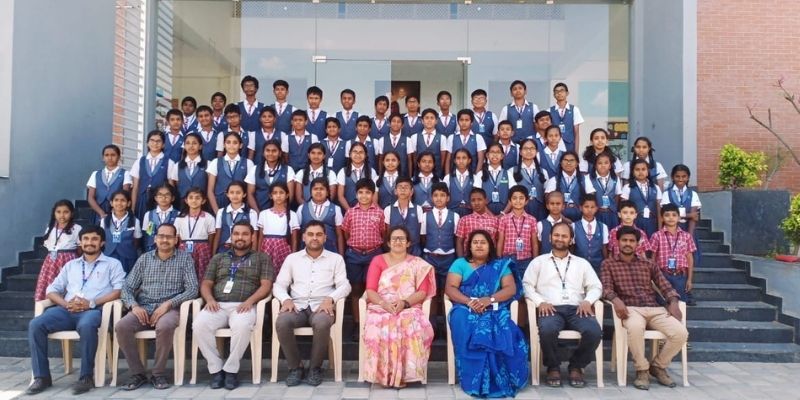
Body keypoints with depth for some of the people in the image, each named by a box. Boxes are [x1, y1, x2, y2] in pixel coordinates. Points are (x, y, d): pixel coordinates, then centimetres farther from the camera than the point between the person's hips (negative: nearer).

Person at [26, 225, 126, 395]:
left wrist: (92, 303, -14)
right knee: (36, 324, -22)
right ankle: (42, 376, -12)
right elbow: (51, 290, 19)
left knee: (86, 326, -38)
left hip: (94, 310, -4)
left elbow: (119, 290, -2)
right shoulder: (70, 265, 27)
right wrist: (67, 304, -4)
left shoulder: (112, 264, 13)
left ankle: (87, 376, -25)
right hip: (67, 310, 5)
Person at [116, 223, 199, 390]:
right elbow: (127, 287, 10)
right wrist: (134, 306, -11)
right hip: (143, 308, 3)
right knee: (121, 327, -26)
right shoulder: (144, 258, 14)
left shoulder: (185, 258, 5)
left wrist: (169, 303, -17)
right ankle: (137, 373, -9)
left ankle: (158, 373, -13)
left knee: (165, 327, -36)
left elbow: (192, 289, -4)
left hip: (169, 308, -3)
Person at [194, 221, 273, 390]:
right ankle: (216, 369, -13)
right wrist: (210, 299, -5)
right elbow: (206, 284, 18)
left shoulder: (262, 258, 15)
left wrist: (250, 301, -14)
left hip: (243, 306, -3)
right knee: (199, 325, -29)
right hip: (218, 305, 3)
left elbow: (266, 285, 3)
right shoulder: (218, 258, 25)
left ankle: (231, 369, -17)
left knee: (242, 326, -37)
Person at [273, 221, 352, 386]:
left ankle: (315, 367, -11)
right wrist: (286, 299, -11)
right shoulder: (292, 258, 16)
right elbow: (278, 285, 11)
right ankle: (295, 367, -9)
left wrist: (330, 299, -18)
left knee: (322, 323, -37)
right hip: (298, 306, 2)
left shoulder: (336, 258, 11)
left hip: (322, 306, -2)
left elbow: (344, 285, 2)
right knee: (281, 322, -31)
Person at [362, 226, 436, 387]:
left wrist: (405, 303, -16)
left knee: (412, 328, -34)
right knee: (380, 328, -34)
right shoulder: (378, 261, 12)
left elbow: (422, 292, 2)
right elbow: (370, 291, 3)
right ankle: (384, 374, -19)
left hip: (409, 308, 0)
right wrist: (384, 303, -16)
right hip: (381, 307, 0)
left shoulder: (418, 264, 13)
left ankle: (403, 374, -21)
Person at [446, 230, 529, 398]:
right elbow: (450, 288, 3)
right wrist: (469, 301, -15)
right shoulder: (460, 264, 16)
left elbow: (511, 288, 5)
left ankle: (496, 380, -23)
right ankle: (475, 380, -27)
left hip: (494, 311, 1)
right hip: (466, 309, 0)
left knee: (496, 332, -35)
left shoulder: (500, 265, 18)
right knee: (466, 328, -36)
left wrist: (490, 299, -14)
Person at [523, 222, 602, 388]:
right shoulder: (538, 261, 16)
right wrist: (540, 302, -11)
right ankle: (553, 367, -7)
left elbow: (596, 286, 15)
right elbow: (527, 285, 7)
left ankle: (576, 366, -2)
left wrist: (587, 301, -6)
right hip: (551, 308, -2)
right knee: (547, 330, -37)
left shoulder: (582, 263, 22)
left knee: (594, 331, -30)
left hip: (576, 308, 2)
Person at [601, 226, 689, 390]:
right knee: (635, 328, -40)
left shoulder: (649, 265, 21)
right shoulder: (609, 264, 12)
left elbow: (666, 286, 14)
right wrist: (616, 299, -24)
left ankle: (658, 366, 5)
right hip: (631, 309, -4)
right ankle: (642, 370, -15)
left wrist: (673, 302, -7)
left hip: (655, 309, 4)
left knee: (681, 333, -22)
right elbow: (606, 288, -2)